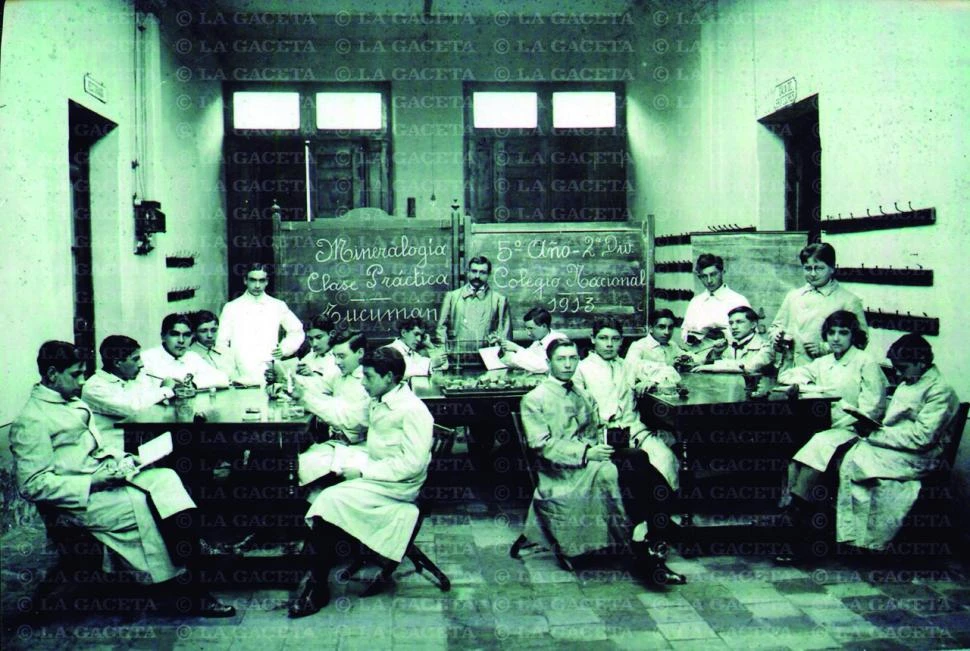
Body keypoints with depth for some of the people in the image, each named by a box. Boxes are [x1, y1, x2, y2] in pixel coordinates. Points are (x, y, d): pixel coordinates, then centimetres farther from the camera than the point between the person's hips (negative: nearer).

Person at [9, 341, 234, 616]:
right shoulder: (30, 421, -11)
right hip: (81, 500, -8)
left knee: (166, 478, -15)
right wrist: (94, 481, -19)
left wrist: (117, 459, 5)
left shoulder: (76, 404, 17)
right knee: (145, 507, -23)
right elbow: (32, 486, -16)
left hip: (103, 478, 8)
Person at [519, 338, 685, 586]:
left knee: (638, 457, -25)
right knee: (611, 472, -34)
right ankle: (643, 547, -30)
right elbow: (542, 444, -9)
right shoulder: (534, 399, 2)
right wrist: (586, 453, -19)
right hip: (561, 471, -6)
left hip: (591, 457, 6)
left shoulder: (584, 396, 24)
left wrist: (603, 448, 0)